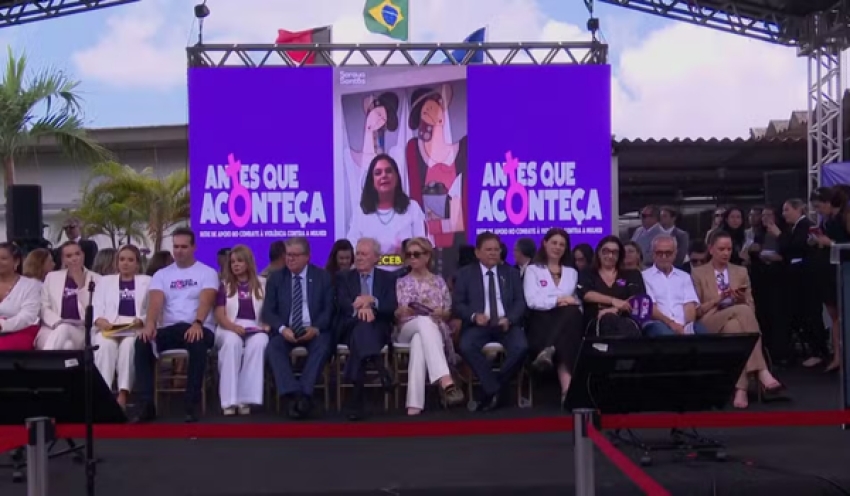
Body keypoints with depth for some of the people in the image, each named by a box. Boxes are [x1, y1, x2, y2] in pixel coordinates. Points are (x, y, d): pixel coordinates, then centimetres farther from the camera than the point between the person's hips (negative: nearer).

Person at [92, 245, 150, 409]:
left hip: (136, 329, -1)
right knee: (105, 345, -35)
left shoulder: (147, 281, 22)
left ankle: (123, 394, -43)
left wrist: (140, 321, -12)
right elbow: (96, 307, 12)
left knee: (128, 345, -36)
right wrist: (99, 320, -11)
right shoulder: (105, 280, 27)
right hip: (109, 329, 1)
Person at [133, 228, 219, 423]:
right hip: (169, 329, 3)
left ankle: (192, 404, -31)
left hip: (198, 328, -3)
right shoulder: (161, 274, 15)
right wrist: (150, 323, -25)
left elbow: (205, 300, -12)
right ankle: (148, 404, -24)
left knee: (198, 343, -39)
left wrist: (197, 324, -32)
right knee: (142, 342, -27)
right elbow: (155, 301, -3)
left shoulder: (207, 272, 6)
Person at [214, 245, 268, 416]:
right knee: (232, 342, -38)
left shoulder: (263, 284, 17)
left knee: (258, 343, -38)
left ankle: (245, 398, -38)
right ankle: (229, 400, -38)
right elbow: (219, 314, 5)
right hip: (230, 329, 0)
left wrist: (267, 324, -11)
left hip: (256, 329, 0)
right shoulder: (224, 285, 16)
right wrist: (233, 326, -16)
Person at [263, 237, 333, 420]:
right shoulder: (275, 278, 10)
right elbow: (267, 312, 3)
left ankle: (304, 394, -35)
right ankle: (292, 395, -38)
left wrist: (316, 328, -18)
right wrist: (282, 329, -17)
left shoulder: (323, 277, 8)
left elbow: (329, 309, 1)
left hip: (313, 331, -1)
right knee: (273, 347, -31)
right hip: (285, 331, 1)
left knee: (322, 346, -34)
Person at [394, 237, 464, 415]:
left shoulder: (439, 281, 19)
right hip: (407, 329, -1)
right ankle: (446, 381, -62)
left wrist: (441, 313, -9)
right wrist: (401, 311, -13)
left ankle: (414, 404, -55)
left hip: (435, 329, 1)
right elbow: (395, 315, 11)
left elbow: (448, 313, 16)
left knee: (419, 341, -43)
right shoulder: (401, 282, 19)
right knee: (424, 321, -43)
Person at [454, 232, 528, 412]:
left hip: (506, 324, 1)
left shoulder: (511, 273, 19)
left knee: (521, 347, -31)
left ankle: (491, 391, -14)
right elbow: (457, 304, 5)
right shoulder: (465, 274, 14)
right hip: (478, 325, -1)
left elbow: (520, 301, 9)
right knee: (466, 347, -34)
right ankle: (493, 389, -21)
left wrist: (509, 319, -13)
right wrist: (474, 316, -16)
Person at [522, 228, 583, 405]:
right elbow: (532, 301, -3)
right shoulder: (533, 270, 14)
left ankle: (549, 351, -50)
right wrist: (559, 300, -12)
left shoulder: (572, 272, 29)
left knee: (572, 313, -37)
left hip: (568, 320, 3)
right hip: (541, 320, -3)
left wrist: (570, 303, -5)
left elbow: (577, 303, 21)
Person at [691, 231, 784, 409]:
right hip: (710, 326, -3)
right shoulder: (698, 273, 10)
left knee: (734, 327, -40)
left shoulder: (741, 272, 20)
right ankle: (762, 372, -46)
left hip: (736, 322, 3)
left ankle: (740, 389, -51)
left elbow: (751, 307, 17)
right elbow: (695, 311, 4)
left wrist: (742, 299, -7)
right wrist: (718, 299, -11)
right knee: (742, 310, -37)